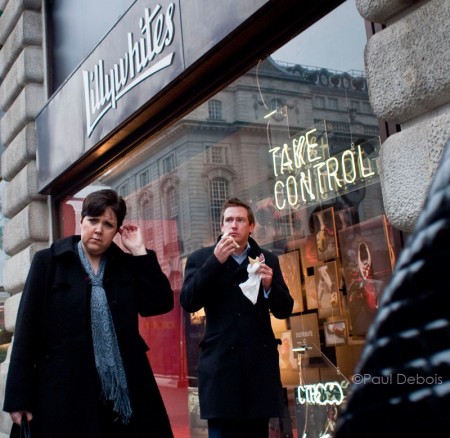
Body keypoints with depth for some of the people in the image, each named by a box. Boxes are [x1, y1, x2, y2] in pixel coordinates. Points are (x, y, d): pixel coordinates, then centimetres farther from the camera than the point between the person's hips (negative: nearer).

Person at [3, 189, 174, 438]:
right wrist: (19, 398, -7)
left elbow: (161, 304, -1)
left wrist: (139, 252, -2)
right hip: (66, 391, -3)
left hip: (125, 391, 3)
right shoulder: (48, 261, 1)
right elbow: (27, 329, -2)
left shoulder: (126, 264, 9)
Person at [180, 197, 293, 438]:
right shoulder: (201, 258, 5)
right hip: (221, 364, -3)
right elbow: (188, 302, -8)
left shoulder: (267, 260, 12)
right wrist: (215, 260, -15)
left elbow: (284, 309, 10)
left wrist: (269, 285, -11)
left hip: (260, 363, 3)